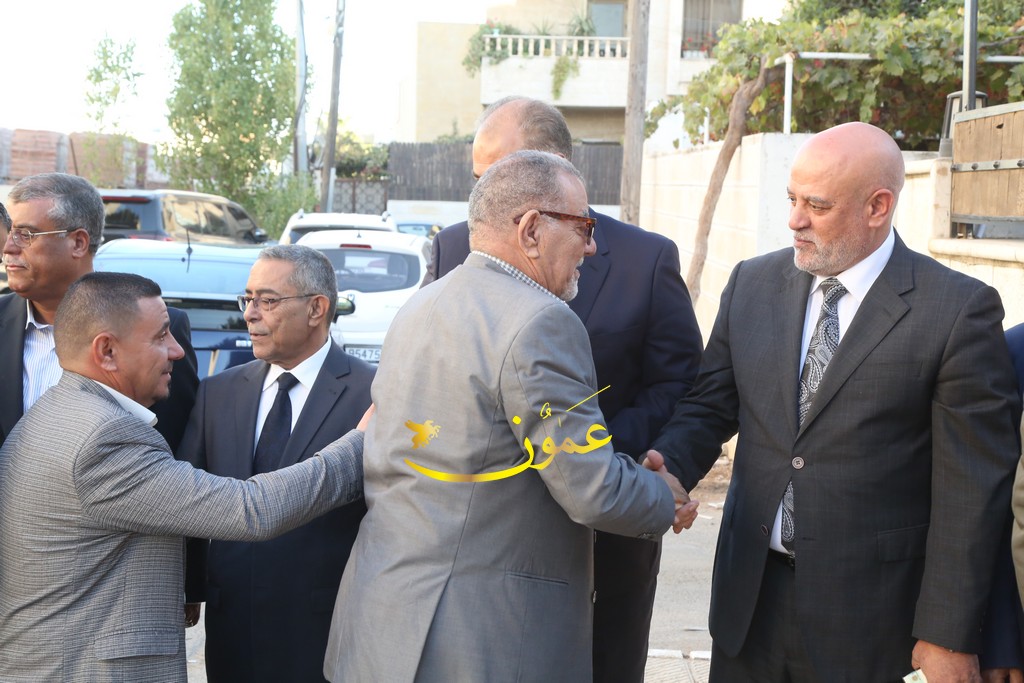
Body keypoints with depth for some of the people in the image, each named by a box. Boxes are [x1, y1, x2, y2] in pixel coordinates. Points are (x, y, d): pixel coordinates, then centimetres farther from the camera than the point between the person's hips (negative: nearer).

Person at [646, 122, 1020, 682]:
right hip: (749, 596, 4)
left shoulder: (959, 310, -10)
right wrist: (667, 466, -12)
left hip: (863, 614, -4)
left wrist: (949, 635, -10)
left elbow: (971, 487, -10)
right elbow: (710, 406, 10)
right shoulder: (752, 284, 5)